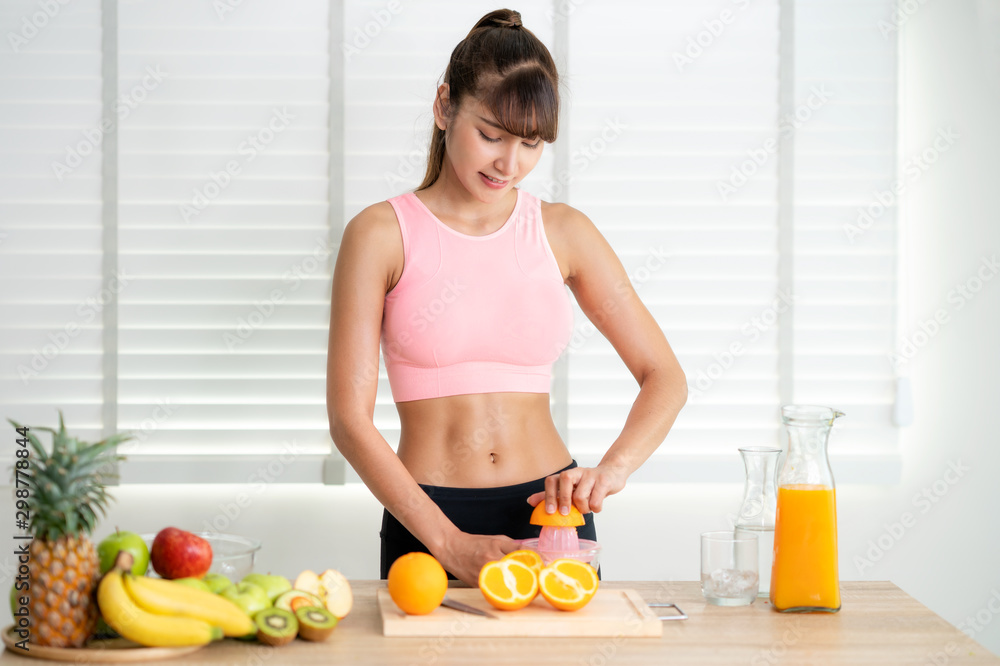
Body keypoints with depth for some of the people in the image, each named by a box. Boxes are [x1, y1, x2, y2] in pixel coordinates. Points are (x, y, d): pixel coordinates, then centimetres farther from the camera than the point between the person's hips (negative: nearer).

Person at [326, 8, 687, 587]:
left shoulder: (563, 232, 4)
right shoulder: (382, 235, -4)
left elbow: (665, 377, 5)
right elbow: (349, 419, -8)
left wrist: (613, 468, -14)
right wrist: (451, 543, -16)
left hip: (552, 513, 2)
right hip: (425, 523, -2)